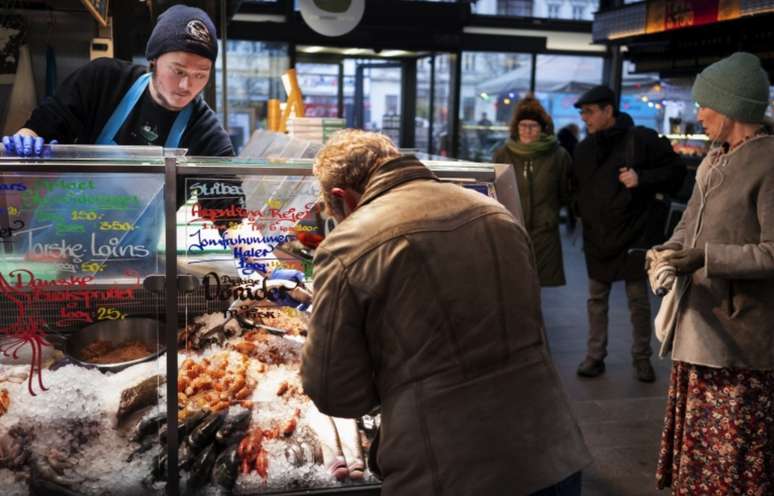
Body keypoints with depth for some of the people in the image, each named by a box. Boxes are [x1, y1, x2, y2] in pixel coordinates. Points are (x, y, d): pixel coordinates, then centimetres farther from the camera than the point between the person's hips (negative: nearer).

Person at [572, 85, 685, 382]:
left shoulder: (641, 139, -9)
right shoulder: (584, 148, 7)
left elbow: (676, 171, -7)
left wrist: (642, 179, -19)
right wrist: (582, 211, 6)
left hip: (633, 235, -4)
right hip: (596, 238, 5)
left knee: (639, 301, 7)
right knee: (596, 299, 12)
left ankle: (642, 357, 22)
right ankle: (595, 356, 22)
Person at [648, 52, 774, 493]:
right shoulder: (715, 159, 12)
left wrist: (706, 257, -24)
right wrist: (671, 249, -1)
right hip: (700, 326, 9)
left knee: (737, 460, 2)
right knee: (697, 443, 19)